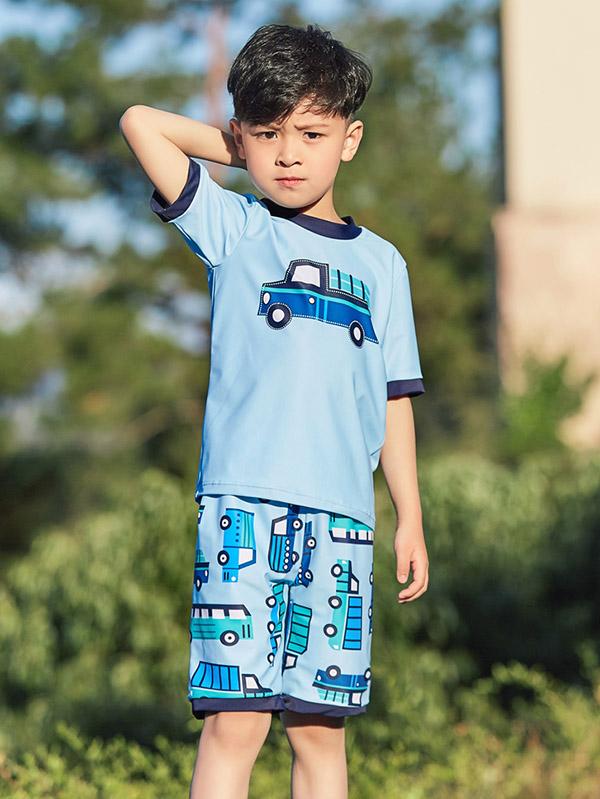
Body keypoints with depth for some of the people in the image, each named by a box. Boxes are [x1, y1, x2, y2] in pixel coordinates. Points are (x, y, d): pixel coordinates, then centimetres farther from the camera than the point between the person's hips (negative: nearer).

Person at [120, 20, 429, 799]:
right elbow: (141, 121, 5)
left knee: (321, 725, 3)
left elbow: (394, 397, 17)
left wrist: (411, 516, 14)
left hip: (341, 513, 3)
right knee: (235, 719, -10)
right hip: (243, 501, -3)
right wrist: (242, 148, 15)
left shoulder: (380, 262, 16)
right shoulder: (233, 228, 9)